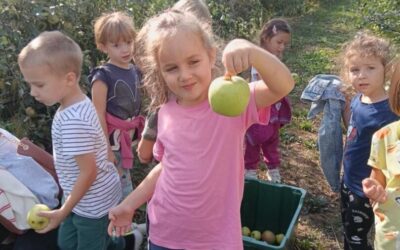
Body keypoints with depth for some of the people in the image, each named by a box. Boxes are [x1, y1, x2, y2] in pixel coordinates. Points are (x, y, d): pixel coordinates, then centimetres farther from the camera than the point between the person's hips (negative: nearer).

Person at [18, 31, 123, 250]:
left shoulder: (73, 121, -30)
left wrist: (63, 212, -17)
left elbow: (88, 172, -26)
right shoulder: (76, 106, -3)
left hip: (92, 202, -9)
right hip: (85, 198, 9)